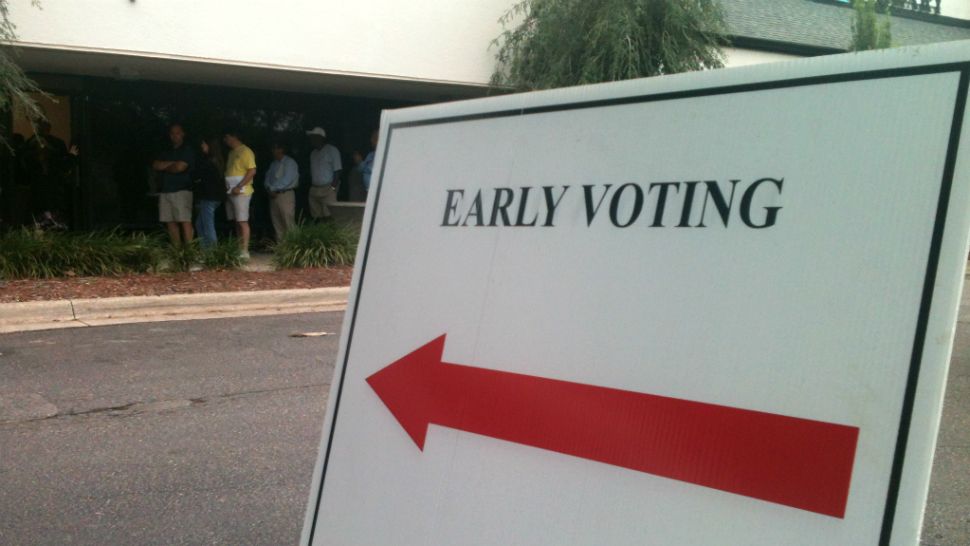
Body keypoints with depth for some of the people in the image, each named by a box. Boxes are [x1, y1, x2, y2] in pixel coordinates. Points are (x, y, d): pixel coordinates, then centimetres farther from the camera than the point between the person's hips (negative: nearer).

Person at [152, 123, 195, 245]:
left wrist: (164, 167, 8)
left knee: (185, 221, -14)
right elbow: (155, 165, 7)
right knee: (170, 222, 0)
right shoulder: (165, 153, 23)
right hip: (165, 191, 6)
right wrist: (173, 163, -2)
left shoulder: (187, 150, 5)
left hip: (182, 190, -6)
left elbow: (180, 167, -8)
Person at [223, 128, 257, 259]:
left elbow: (252, 171, -16)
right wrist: (227, 187, 8)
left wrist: (239, 187, -20)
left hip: (241, 192, -8)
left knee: (242, 221, -10)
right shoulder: (232, 152, 19)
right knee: (236, 222, 9)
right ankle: (239, 248, 13)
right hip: (231, 192, 8)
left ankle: (245, 251, -11)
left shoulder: (245, 151, -8)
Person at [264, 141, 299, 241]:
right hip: (274, 195, 7)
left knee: (288, 222, -10)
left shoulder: (290, 162, -5)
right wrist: (269, 188, -5)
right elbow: (267, 178, 15)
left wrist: (272, 188, -10)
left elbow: (286, 180, -14)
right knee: (276, 222, 7)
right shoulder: (273, 164, 17)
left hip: (286, 194, -7)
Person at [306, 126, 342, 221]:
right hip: (314, 189, 6)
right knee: (315, 217, 3)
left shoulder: (332, 150, 0)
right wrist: (311, 187, 7)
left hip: (327, 189, -6)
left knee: (328, 217, -12)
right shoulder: (313, 153, 19)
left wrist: (333, 188, -13)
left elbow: (337, 170, -6)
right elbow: (312, 172, 19)